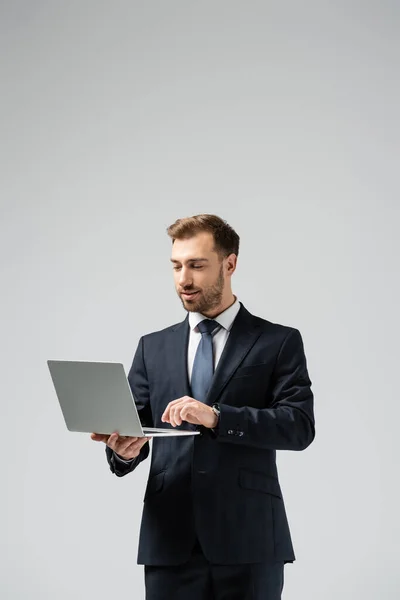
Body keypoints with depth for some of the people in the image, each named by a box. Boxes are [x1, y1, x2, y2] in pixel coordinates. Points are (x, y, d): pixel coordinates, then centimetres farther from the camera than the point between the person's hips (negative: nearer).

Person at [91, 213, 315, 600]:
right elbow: (132, 428, 11)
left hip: (248, 541, -3)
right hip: (169, 540, 3)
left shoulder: (279, 342, 5)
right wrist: (124, 450, -13)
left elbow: (300, 426, -7)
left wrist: (216, 416, -20)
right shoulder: (153, 348, 16)